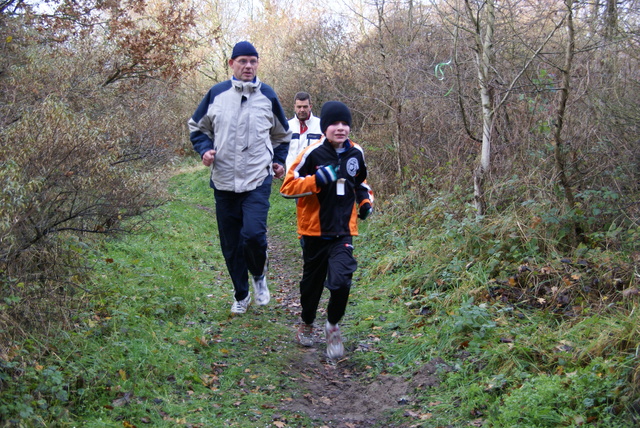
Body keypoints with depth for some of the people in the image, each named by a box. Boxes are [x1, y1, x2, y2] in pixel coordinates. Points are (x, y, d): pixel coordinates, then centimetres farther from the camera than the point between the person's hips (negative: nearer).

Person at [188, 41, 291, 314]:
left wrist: (279, 161, 9)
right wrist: (205, 149, -4)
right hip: (224, 181, 1)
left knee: (253, 234, -19)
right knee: (230, 244, 6)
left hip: (258, 180, -1)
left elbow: (282, 135, 20)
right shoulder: (216, 94, 3)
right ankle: (241, 296, 25)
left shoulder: (267, 95, 6)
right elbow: (197, 127, 14)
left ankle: (259, 276, 13)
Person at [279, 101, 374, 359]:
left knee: (341, 281, -17)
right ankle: (307, 324, 42)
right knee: (312, 283, 15)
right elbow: (287, 187, -14)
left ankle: (333, 326, 9)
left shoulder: (356, 153, 3)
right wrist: (318, 179, -25)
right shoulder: (313, 154, -11)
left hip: (343, 231, 2)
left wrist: (366, 200, 5)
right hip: (315, 231, -1)